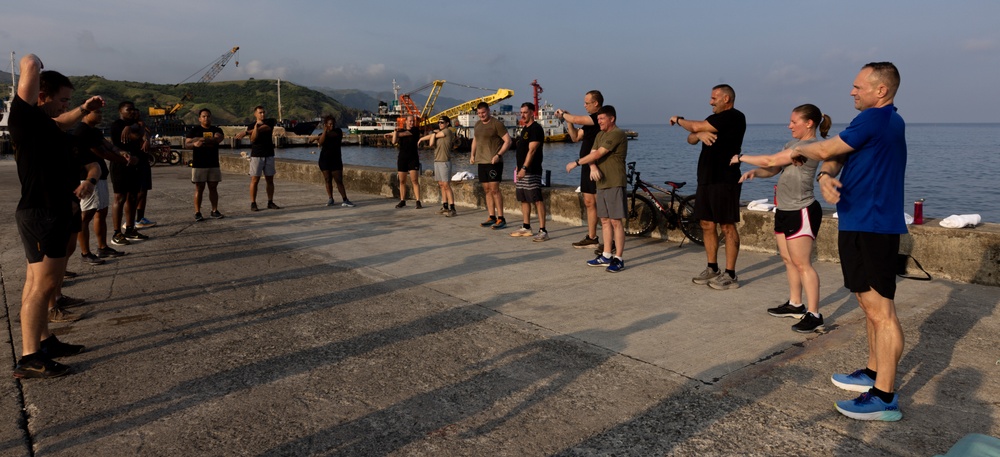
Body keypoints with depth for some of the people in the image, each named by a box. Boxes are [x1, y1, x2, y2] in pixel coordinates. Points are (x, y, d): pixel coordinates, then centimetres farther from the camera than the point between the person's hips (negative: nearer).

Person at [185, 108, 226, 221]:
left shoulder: (216, 130, 10)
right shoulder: (194, 130, 3)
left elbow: (218, 139, -11)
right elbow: (186, 144, -3)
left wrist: (201, 139, -16)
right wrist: (194, 144, -26)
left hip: (214, 164, 3)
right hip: (198, 165, -3)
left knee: (213, 188, 7)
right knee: (199, 189, -2)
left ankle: (214, 211, 14)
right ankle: (197, 213, 1)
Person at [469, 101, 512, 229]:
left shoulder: (496, 124, -8)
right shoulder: (477, 124, 14)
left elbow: (508, 141, -12)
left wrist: (498, 155, -20)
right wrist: (472, 154, 16)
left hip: (493, 161, -7)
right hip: (481, 161, 8)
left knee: (494, 189, -11)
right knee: (487, 190, 8)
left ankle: (501, 219, -8)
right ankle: (492, 217, 14)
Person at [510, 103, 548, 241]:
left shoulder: (536, 129, -11)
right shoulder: (524, 129, 18)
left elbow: (531, 150, -19)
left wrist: (524, 168, -25)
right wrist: (518, 166, 18)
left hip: (531, 171, -10)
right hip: (521, 169, 10)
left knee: (537, 199, -12)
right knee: (523, 199, 13)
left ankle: (543, 231, -14)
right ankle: (526, 228, 23)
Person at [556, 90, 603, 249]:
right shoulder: (590, 120, 16)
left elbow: (576, 119, -22)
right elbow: (576, 137, 17)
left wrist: (563, 114, -2)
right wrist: (567, 119, 6)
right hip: (587, 166, 10)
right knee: (589, 202, 12)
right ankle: (591, 238, 20)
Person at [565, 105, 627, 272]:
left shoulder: (617, 134, -12)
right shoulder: (600, 135, 17)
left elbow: (598, 154, -17)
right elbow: (593, 155, 7)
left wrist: (576, 163, -11)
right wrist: (593, 167, -16)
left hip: (615, 184, -9)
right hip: (602, 183, 9)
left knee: (616, 221, -7)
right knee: (605, 220, 11)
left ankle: (618, 259, -4)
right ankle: (606, 256, 19)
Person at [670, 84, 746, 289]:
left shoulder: (734, 117, -10)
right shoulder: (714, 119, 19)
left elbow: (696, 127, -15)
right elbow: (691, 138, 13)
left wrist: (679, 120, 4)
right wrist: (699, 135, -11)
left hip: (724, 181, -9)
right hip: (706, 180, 9)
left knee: (727, 227, -5)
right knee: (707, 225, 10)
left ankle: (730, 275, 0)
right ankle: (712, 269, 20)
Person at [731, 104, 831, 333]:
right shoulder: (792, 144, 14)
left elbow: (772, 161, -17)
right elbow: (772, 170, 13)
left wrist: (741, 158, -7)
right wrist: (754, 172, -7)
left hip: (801, 212, -9)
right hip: (784, 210, 9)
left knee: (802, 264, -9)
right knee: (788, 260, 14)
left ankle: (814, 315, -6)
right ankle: (795, 305, 25)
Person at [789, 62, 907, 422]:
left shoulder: (877, 119, -15)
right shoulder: (884, 121, 18)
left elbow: (826, 149, -11)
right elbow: (835, 157, 9)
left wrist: (799, 150, 10)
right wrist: (825, 176, -13)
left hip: (872, 227, -11)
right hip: (860, 225, 11)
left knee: (880, 310, -7)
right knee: (871, 305, 19)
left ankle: (884, 396, -3)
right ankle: (874, 373, 32)